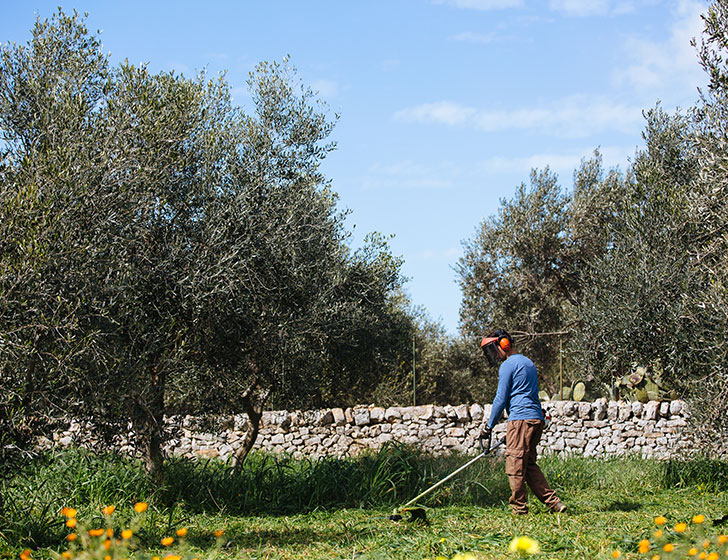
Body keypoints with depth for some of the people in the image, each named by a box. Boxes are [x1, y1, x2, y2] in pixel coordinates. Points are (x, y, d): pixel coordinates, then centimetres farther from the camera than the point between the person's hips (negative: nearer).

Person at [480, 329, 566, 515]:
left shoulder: (508, 365, -6)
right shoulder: (528, 362, 23)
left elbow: (501, 399, -8)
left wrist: (489, 426, -1)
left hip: (521, 418, -9)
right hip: (537, 418, 9)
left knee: (515, 465, -4)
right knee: (529, 465, 11)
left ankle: (519, 508, -1)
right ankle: (554, 502, 6)